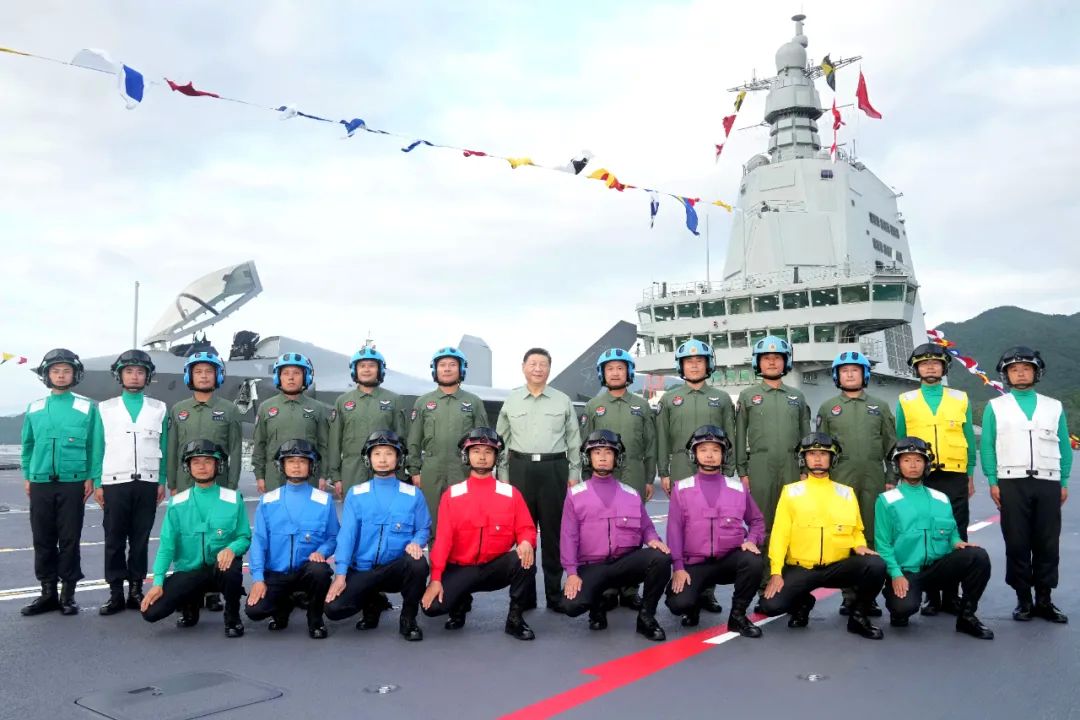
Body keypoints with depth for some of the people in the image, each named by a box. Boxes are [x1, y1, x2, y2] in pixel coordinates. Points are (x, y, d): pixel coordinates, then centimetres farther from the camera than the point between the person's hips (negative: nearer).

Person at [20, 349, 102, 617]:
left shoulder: (87, 408, 0)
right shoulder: (34, 409, 8)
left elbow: (95, 446, 0)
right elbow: (28, 445, 13)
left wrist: (91, 478, -5)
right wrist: (27, 476, 7)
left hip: (73, 483, -3)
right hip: (41, 483, 3)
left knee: (70, 540, 2)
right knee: (43, 540, 7)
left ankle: (68, 594, 11)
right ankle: (48, 592, 17)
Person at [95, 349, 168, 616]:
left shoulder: (159, 409, 9)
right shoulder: (105, 408, 8)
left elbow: (163, 448, 8)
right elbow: (98, 448, 7)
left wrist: (162, 481, 2)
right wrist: (97, 483, 1)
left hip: (147, 483, 0)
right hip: (114, 483, 0)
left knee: (141, 540, 4)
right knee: (114, 540, 0)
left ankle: (136, 590, 11)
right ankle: (116, 593, 6)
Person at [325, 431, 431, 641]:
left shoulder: (413, 494, 3)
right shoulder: (356, 494, 3)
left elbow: (424, 528, 4)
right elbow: (347, 534, -4)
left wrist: (416, 543, -20)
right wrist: (341, 573, -13)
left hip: (397, 569, -1)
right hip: (362, 569, 1)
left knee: (418, 563, -34)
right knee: (334, 608, -20)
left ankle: (408, 619, -7)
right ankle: (370, 604, 17)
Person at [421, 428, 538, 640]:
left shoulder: (511, 493, 3)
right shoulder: (451, 495, 1)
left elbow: (526, 528, 0)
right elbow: (442, 538, -4)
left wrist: (526, 542, -26)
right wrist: (436, 579, -13)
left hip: (497, 567, 0)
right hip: (460, 569, 0)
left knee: (524, 558, -31)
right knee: (432, 606, -24)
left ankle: (515, 618, -9)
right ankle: (459, 604, 14)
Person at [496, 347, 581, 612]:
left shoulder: (563, 401, 8)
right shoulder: (511, 401, 9)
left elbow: (574, 441, 9)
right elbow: (502, 441, 11)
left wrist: (574, 474, 3)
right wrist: (503, 475, 5)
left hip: (554, 469, 0)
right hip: (520, 469, 1)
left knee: (554, 532, 3)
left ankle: (555, 592, 12)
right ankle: (523, 594, 13)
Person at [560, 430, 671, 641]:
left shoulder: (631, 494, 11)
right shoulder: (575, 494, 4)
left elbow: (646, 527, 10)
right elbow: (568, 536, -1)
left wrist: (653, 540, -15)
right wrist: (572, 573, -11)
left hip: (627, 562, 2)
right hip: (591, 567, -1)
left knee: (661, 558, -28)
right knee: (572, 605, -28)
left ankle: (646, 616, -6)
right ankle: (597, 604, 12)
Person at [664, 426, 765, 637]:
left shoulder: (737, 487, 6)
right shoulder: (681, 488, 2)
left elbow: (756, 520, 13)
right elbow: (674, 529, -1)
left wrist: (751, 540, -9)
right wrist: (678, 567, -10)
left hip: (730, 560, 1)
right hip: (694, 563, -1)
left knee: (754, 562, -31)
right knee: (678, 604, -25)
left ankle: (738, 615, -6)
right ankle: (694, 603, 15)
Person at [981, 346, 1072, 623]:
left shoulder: (1054, 407, 13)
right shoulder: (995, 407, 9)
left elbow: (1064, 447, 12)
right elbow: (988, 447, 5)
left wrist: (1064, 482, 5)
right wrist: (993, 482, -3)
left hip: (1048, 483, 1)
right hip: (1012, 483, -1)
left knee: (1048, 543, 1)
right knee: (1017, 543, 0)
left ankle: (1044, 600, 11)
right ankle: (1023, 600, 8)